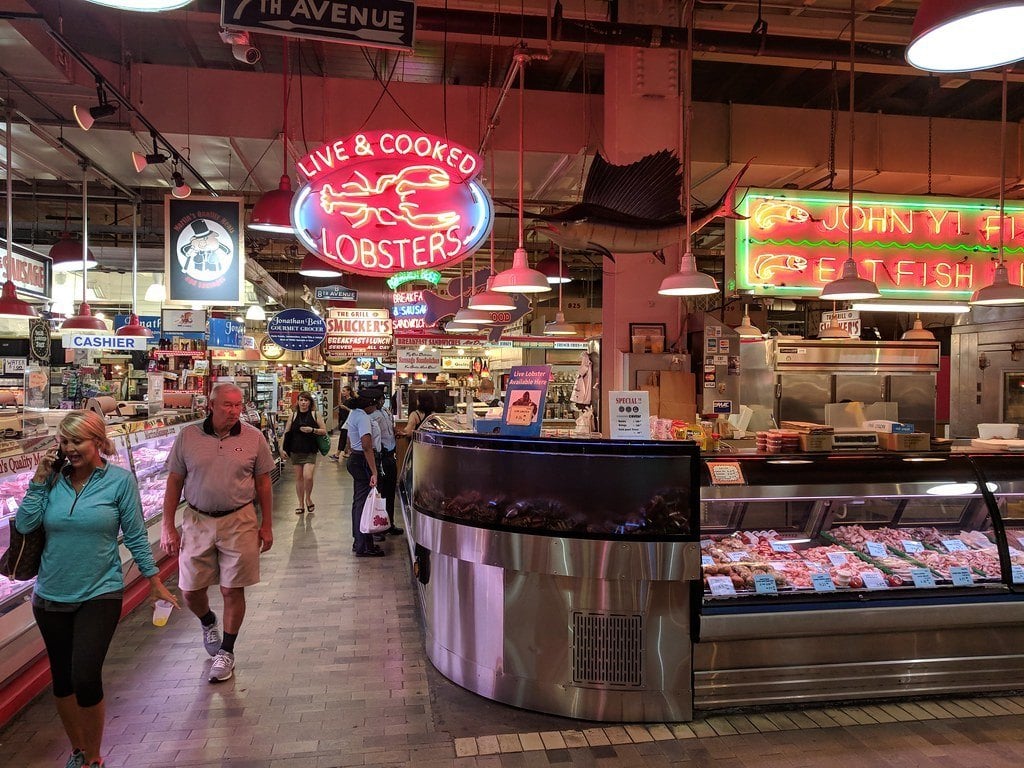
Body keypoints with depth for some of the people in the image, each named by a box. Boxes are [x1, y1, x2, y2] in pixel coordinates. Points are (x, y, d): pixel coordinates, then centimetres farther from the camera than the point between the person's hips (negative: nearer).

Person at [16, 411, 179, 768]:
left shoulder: (120, 480, -10)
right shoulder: (53, 479, -2)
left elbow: (135, 535, -5)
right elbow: (24, 524, -10)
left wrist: (155, 582, -4)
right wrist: (39, 480, -13)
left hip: (99, 594, -4)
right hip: (51, 596, 4)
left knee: (86, 678, -9)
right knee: (62, 678, 16)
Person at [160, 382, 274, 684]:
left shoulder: (254, 438, -3)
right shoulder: (187, 436, -2)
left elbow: (263, 483, 3)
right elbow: (174, 482, 3)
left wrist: (267, 526, 3)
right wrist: (167, 526, 0)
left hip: (239, 521, -1)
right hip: (197, 521, 1)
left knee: (232, 590, 5)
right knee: (190, 590, 9)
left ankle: (226, 651, 25)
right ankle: (209, 623, 43)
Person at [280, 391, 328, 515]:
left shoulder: (315, 414, 0)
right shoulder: (293, 415, 5)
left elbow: (324, 431, 0)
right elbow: (286, 433, 7)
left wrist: (312, 430, -15)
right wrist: (283, 448, 0)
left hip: (310, 451, -2)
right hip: (295, 451, 2)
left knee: (308, 477, -14)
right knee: (298, 478, 9)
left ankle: (308, 498, 13)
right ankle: (301, 504, 21)